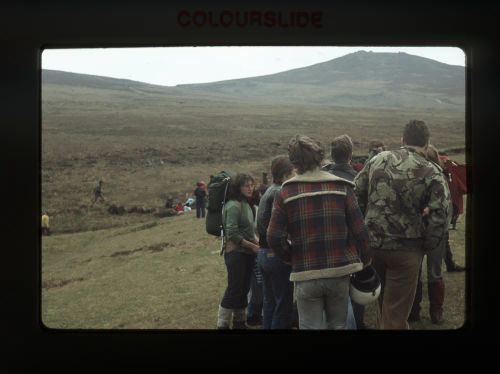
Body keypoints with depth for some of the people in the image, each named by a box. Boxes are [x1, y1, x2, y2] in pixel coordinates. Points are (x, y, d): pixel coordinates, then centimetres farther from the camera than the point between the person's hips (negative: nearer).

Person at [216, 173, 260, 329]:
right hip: (236, 252, -8)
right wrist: (253, 246, -15)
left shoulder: (246, 204, 11)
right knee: (234, 289, -4)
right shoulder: (233, 205, -16)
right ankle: (222, 324, 5)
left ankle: (239, 322, 25)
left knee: (244, 288, 14)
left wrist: (256, 242, 4)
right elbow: (232, 234, -20)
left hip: (247, 252, 8)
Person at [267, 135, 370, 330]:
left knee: (310, 326, 6)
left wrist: (293, 259, 9)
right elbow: (359, 231, -4)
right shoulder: (341, 187, -1)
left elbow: (274, 238, -8)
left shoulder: (285, 193, -3)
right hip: (340, 272, 1)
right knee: (338, 326, 16)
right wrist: (362, 261, 11)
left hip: (306, 275, -1)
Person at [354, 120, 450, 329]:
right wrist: (426, 247, 0)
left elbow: (356, 194, 8)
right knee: (396, 313, 6)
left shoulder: (378, 159, 4)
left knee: (383, 301, 26)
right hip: (405, 249, -4)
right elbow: (439, 216, -13)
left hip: (372, 243, 4)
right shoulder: (432, 173, -8)